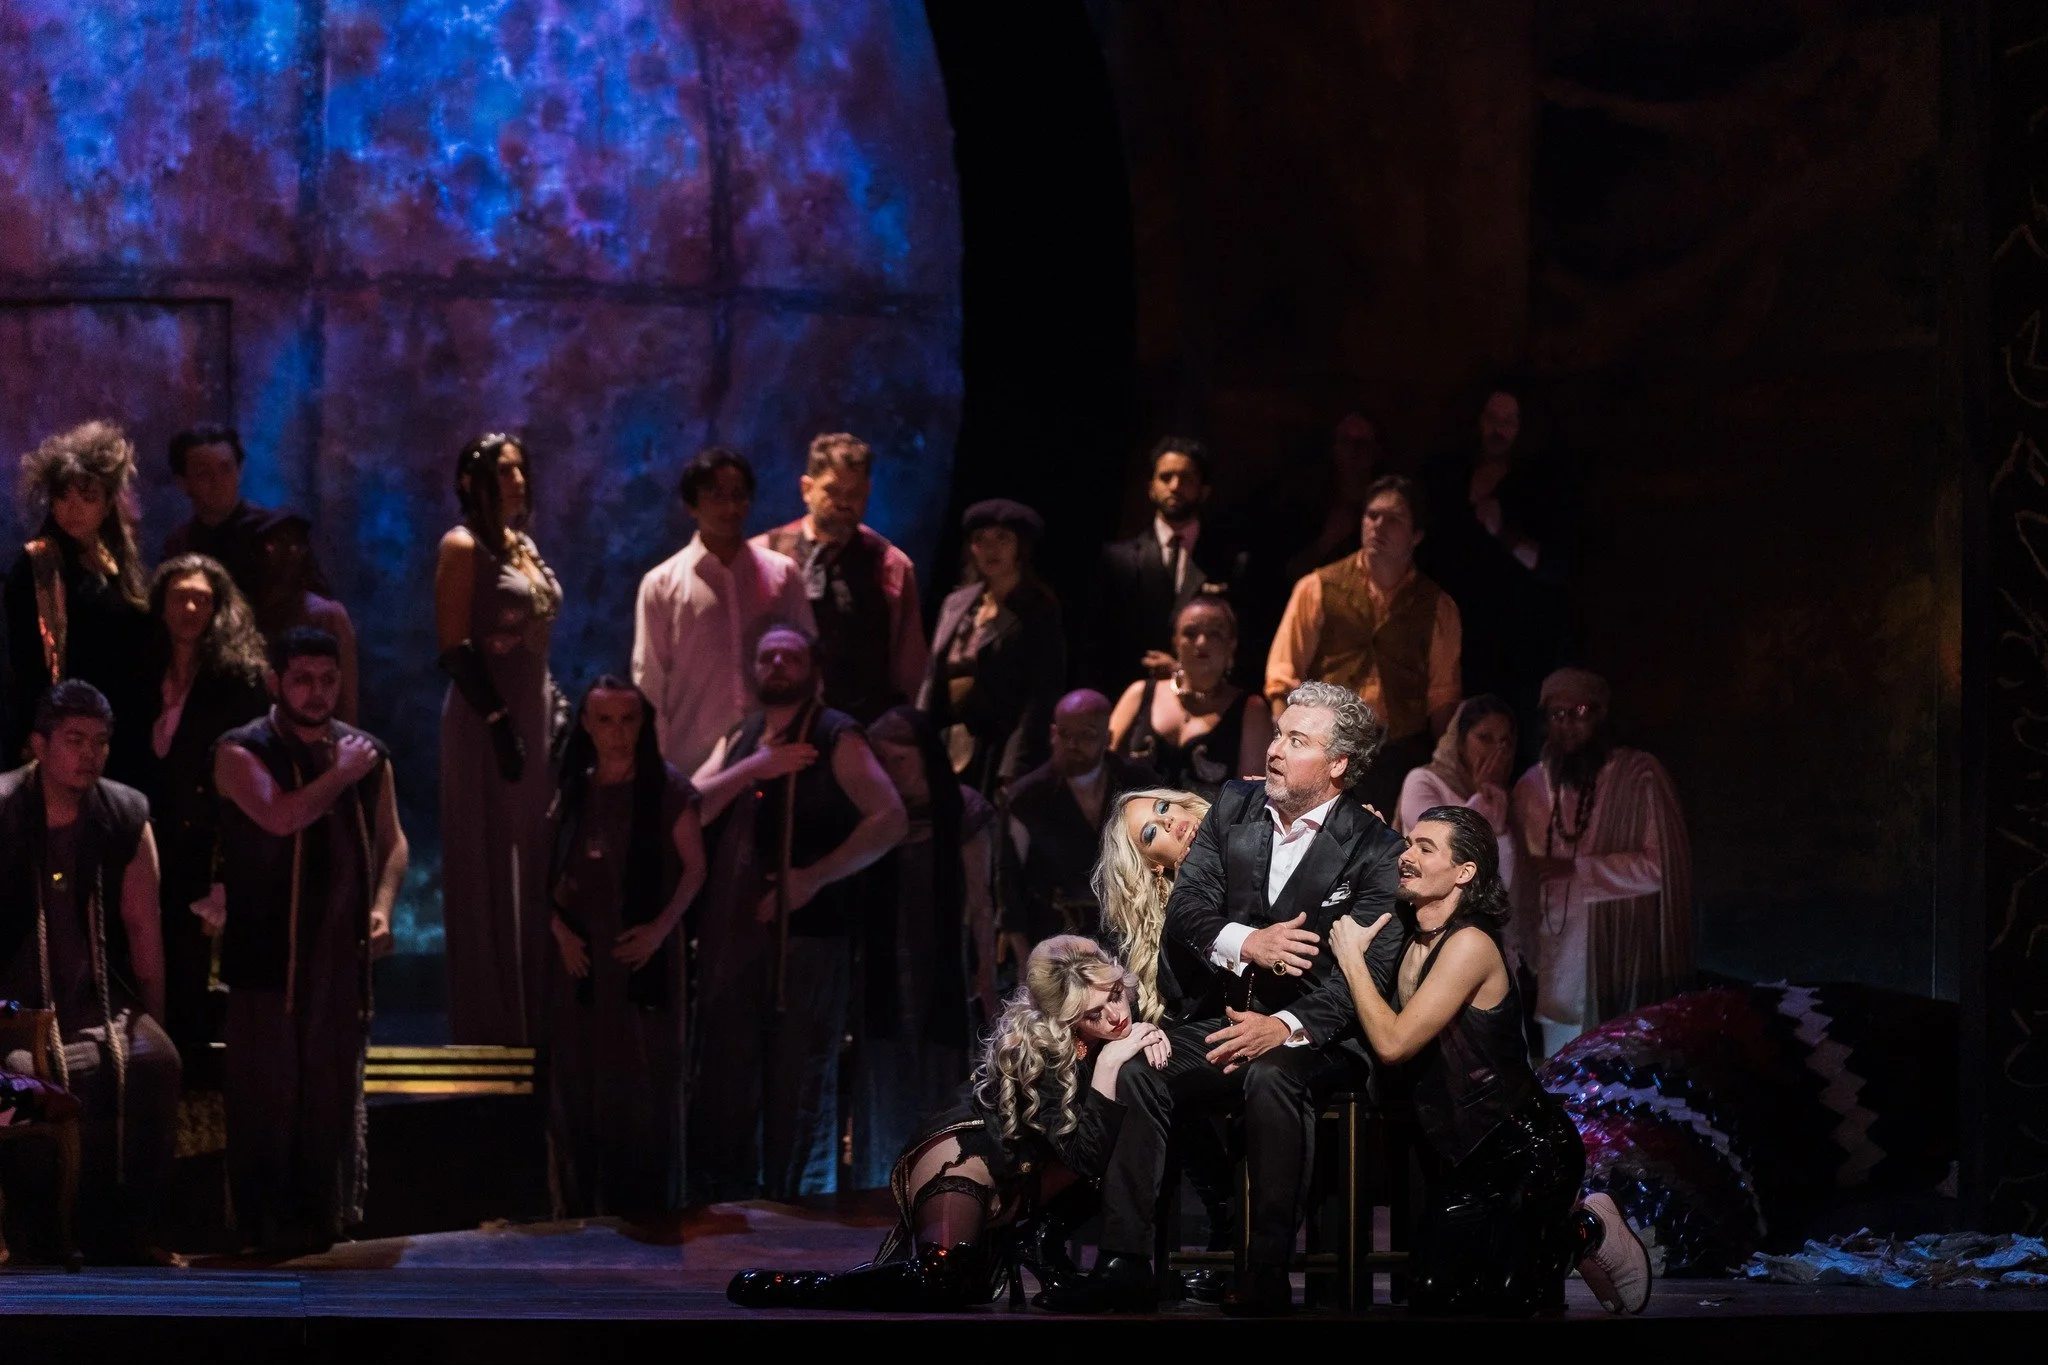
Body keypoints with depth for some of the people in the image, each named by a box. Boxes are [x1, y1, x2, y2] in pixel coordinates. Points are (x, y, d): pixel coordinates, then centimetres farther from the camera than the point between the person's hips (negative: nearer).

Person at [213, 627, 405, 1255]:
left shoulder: (367, 753, 12)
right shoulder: (242, 752, -4)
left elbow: (392, 840, 17)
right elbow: (281, 817, -22)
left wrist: (382, 906, 1)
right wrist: (341, 773, -11)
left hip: (344, 950, 5)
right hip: (268, 951, -5)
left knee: (335, 1088, 9)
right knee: (267, 1087, -3)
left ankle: (322, 1215, 18)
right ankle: (268, 1222, 3)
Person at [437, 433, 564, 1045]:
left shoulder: (523, 546, 14)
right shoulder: (463, 547, -9)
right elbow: (454, 647, -15)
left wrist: (557, 705, 13)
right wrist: (498, 721, -20)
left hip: (536, 713, 8)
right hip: (487, 720, -8)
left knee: (536, 872, 9)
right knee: (490, 874, -3)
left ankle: (534, 1016, 14)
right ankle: (492, 1024, 2)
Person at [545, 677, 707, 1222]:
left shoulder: (666, 788, -5)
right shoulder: (574, 790, 6)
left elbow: (694, 867, -4)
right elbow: (553, 873, 11)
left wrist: (662, 927, -14)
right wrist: (560, 931, -3)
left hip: (643, 956, -3)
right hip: (583, 956, 3)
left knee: (644, 1080, -1)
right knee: (580, 1080, 5)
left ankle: (648, 1207, 7)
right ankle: (582, 1207, 12)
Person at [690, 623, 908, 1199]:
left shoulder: (835, 737, -2)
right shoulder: (738, 741, 16)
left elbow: (890, 818, -11)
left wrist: (814, 877, -15)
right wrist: (752, 769, -11)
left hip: (806, 929, -6)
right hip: (731, 930, 6)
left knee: (801, 1076, 0)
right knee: (726, 1068, 8)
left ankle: (796, 1204, 7)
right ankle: (728, 1196, 17)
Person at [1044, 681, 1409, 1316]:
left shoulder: (1377, 851, -8)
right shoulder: (1234, 807, 8)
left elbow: (1364, 976, -16)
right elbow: (1185, 910, 3)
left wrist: (1286, 1026, -31)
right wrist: (1246, 943, -18)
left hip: (1315, 1033, -5)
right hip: (1231, 1014, 5)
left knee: (1269, 1078, -37)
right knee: (1138, 1070, -21)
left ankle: (1266, 1281, -33)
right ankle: (1125, 1265, -21)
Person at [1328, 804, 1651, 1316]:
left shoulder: (1470, 945, -21)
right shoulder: (1415, 942, 5)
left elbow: (1393, 1043, -26)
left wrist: (1351, 955, -16)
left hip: (1524, 1152, -8)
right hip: (1462, 1152, 8)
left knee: (1447, 1302, -7)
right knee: (1430, 1296, 12)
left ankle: (1583, 1231, 12)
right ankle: (1562, 1226, 28)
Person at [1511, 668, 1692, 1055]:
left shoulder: (1640, 776, -8)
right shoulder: (1532, 786, 9)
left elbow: (1662, 867, -14)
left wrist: (1575, 869, -15)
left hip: (1626, 958, -5)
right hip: (1559, 962, 5)